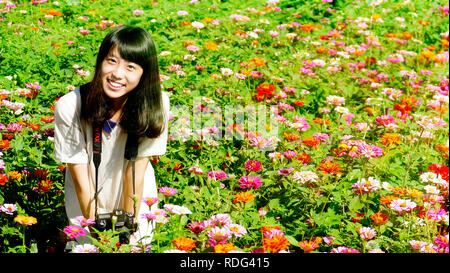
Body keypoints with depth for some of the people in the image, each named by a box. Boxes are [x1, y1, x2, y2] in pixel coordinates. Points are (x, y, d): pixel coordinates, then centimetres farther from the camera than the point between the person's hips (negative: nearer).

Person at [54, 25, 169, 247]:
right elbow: (82, 181, -20)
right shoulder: (69, 107, -27)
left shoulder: (155, 105, -25)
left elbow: (136, 173, -18)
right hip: (87, 204, -1)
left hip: (136, 201, 1)